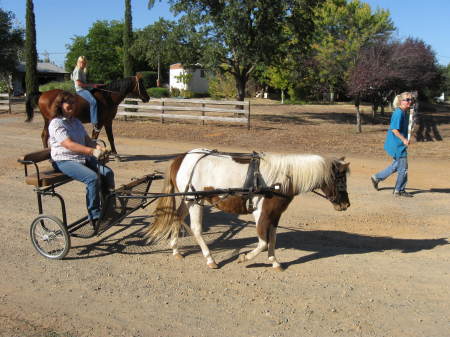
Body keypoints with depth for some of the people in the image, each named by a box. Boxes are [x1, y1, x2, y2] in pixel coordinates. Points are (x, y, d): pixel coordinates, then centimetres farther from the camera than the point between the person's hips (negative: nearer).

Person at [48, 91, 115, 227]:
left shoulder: (76, 121, 18)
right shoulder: (56, 123, -10)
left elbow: (87, 139, 15)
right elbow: (69, 144, -23)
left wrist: (97, 147, -9)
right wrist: (92, 151, -34)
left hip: (83, 158, 8)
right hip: (64, 161, -8)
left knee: (108, 172, -12)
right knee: (92, 178, -29)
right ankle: (94, 216, -19)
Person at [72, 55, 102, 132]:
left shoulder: (82, 71, 19)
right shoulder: (78, 71, -10)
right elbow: (79, 83, -18)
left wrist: (95, 85, 10)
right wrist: (91, 85, -16)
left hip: (85, 89, 11)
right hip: (80, 90, -11)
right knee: (93, 101, -30)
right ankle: (94, 123, -34)